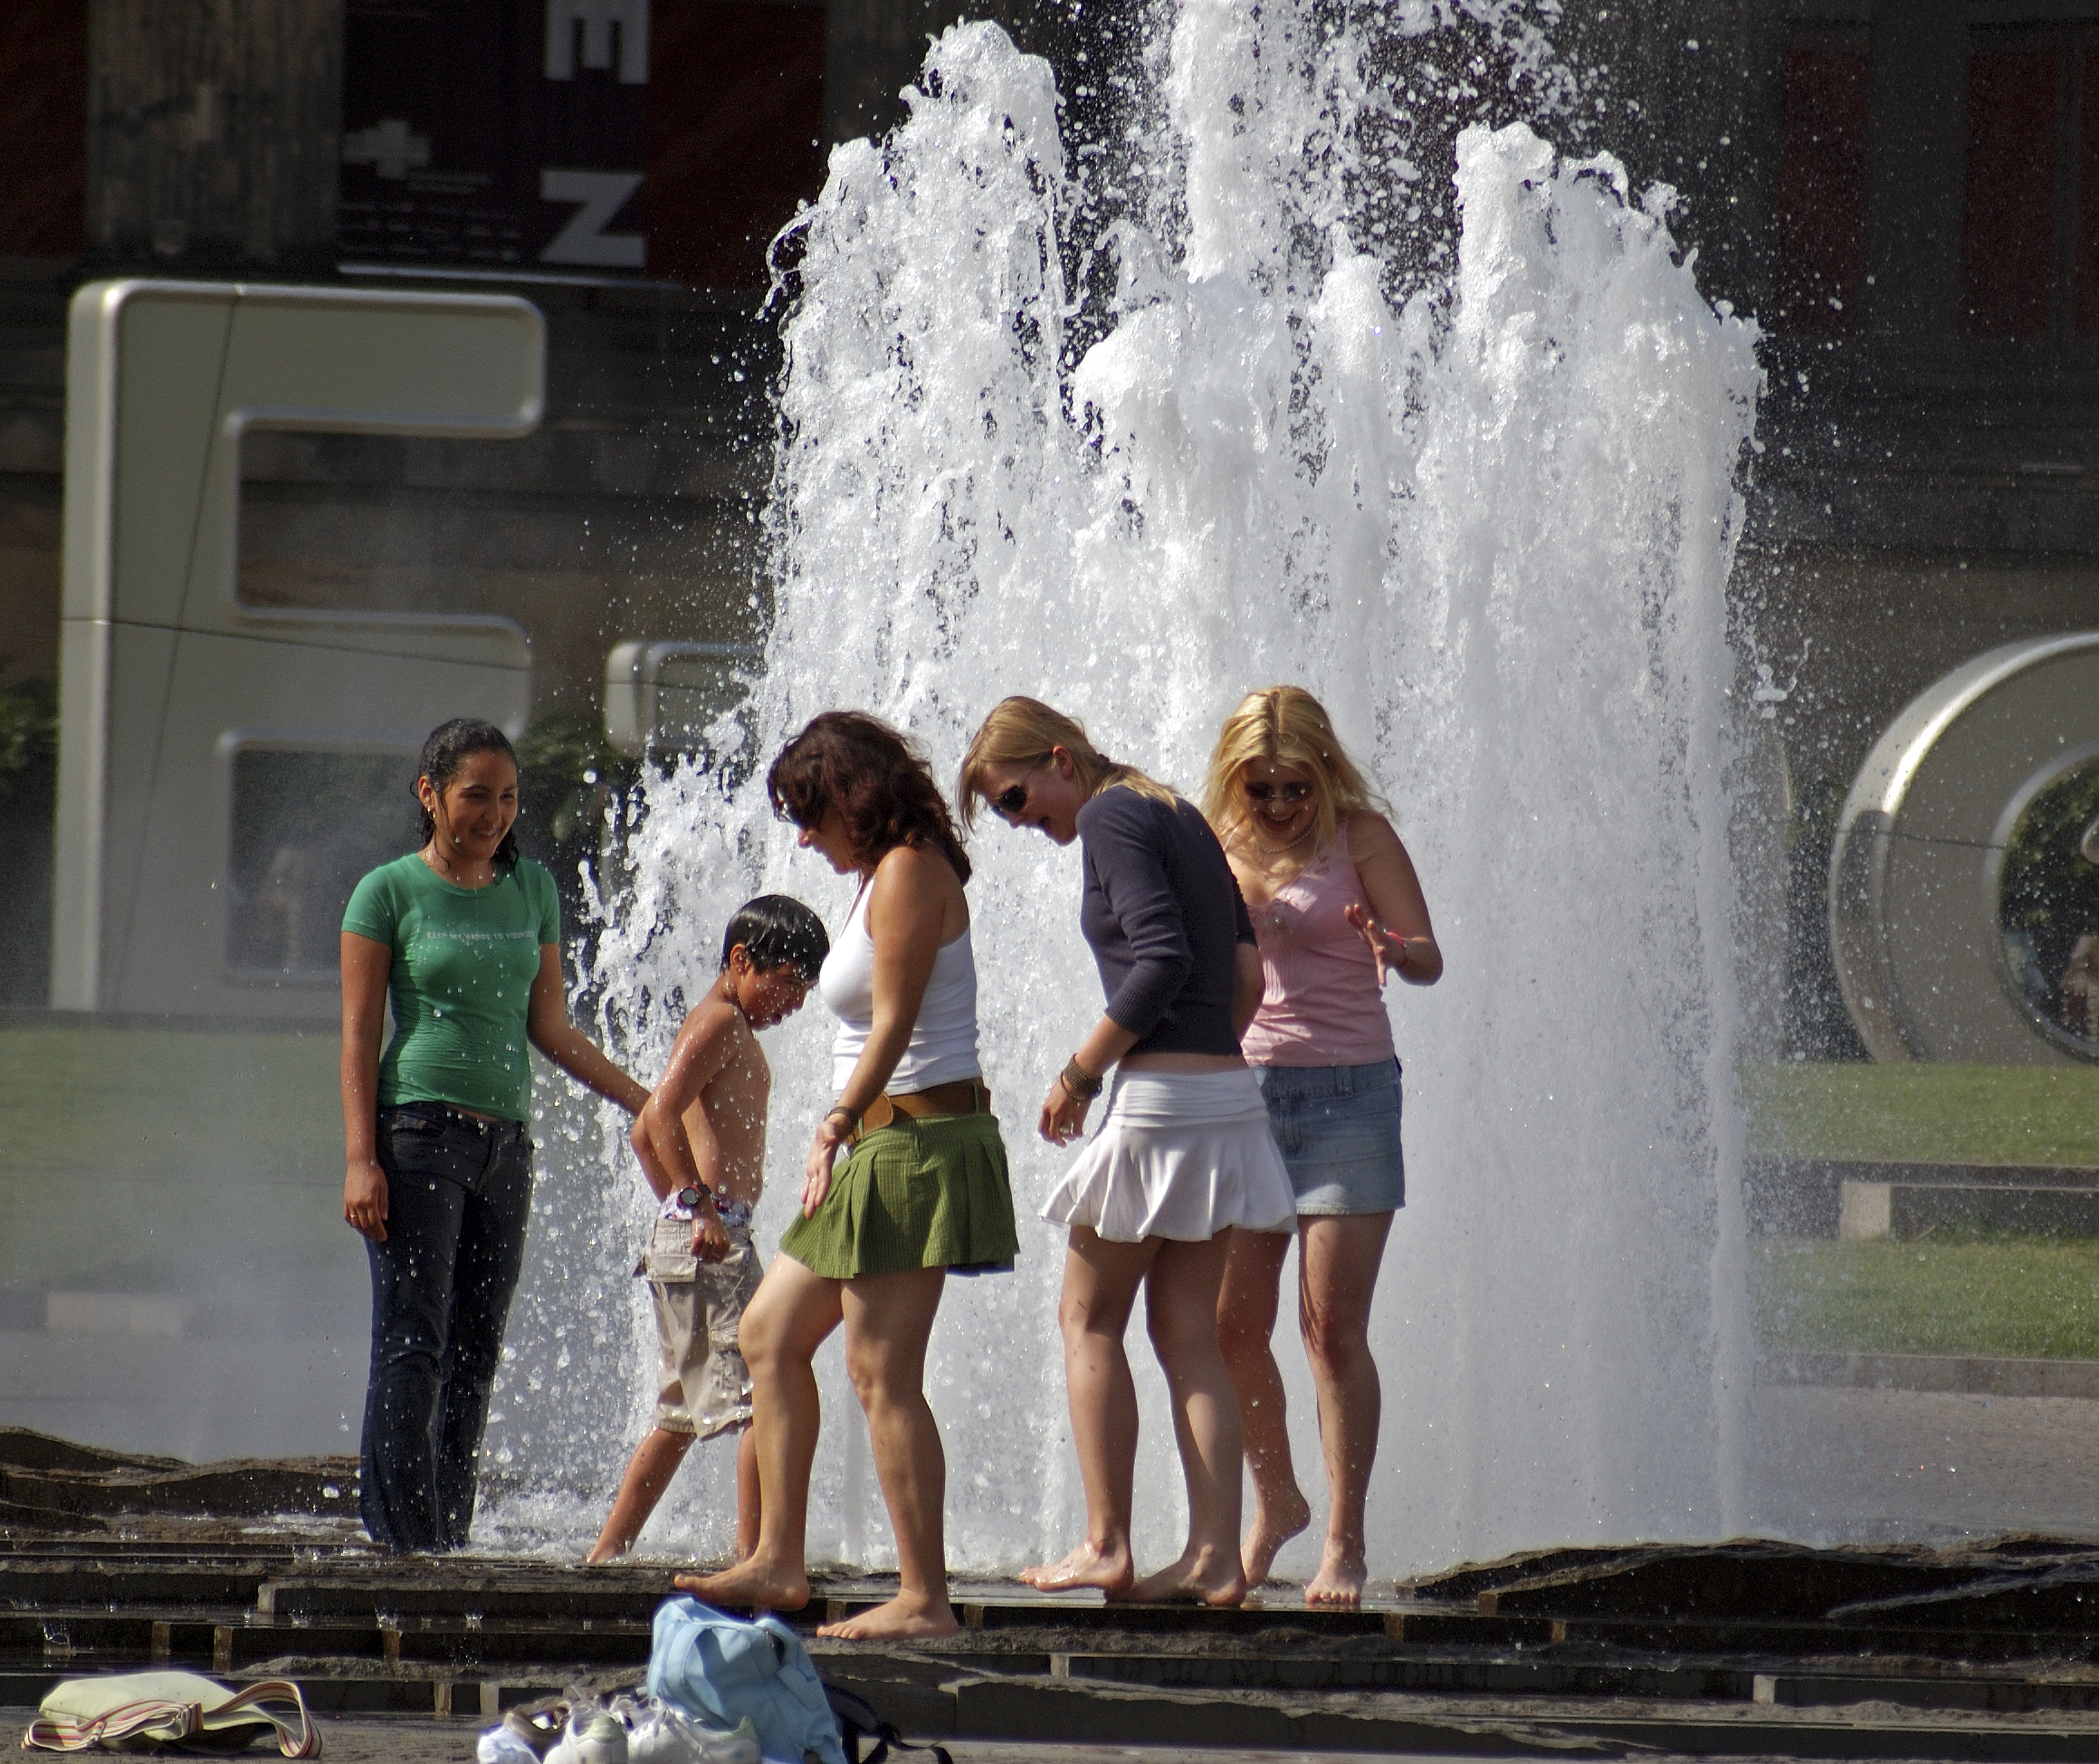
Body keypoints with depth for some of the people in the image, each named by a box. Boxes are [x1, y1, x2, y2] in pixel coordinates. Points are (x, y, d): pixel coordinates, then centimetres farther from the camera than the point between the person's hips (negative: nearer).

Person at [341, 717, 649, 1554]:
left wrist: (642, 1099, 11)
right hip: (417, 1132, -5)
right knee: (412, 1344, -9)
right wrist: (361, 1160, -11)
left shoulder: (531, 889, 13)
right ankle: (404, 1536, -10)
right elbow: (358, 1036, -3)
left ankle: (449, 1534, 5)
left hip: (504, 1140, 5)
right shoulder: (389, 893, -1)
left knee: (475, 1355, 3)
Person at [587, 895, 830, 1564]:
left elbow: (645, 1131, 29)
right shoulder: (721, 1022, -9)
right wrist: (701, 1204, -27)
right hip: (712, 1238, -10)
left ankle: (606, 1554, 16)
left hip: (685, 1239, 10)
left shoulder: (729, 1029, 21)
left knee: (681, 1413, 14)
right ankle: (756, 1556, -16)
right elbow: (662, 1113, -23)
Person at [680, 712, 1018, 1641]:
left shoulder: (909, 873, -11)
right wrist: (848, 1132, 13)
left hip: (917, 1137, -11)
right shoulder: (883, 878, 18)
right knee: (771, 1335, 13)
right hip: (886, 1146, 11)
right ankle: (778, 1563, 13)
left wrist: (838, 1127, -21)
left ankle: (924, 1597, -10)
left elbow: (894, 1024, -18)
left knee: (880, 1371, -11)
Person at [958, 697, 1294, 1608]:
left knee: (1089, 1318, 2)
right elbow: (1246, 971, 17)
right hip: (1227, 1095, 9)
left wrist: (1079, 1073, -12)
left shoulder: (1111, 817, -9)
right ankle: (1214, 1555, 1)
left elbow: (1163, 959, -19)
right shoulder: (1180, 814, 17)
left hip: (1158, 1095, -9)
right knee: (1187, 1333, 7)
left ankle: (1106, 1545, 0)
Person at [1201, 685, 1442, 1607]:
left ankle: (1344, 1541, -3)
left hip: (1347, 1091, -4)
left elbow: (1428, 960, -9)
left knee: (1333, 1327, -8)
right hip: (1240, 1089, 4)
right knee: (1231, 1325, 1)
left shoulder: (1360, 836, -2)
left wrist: (1389, 947, -32)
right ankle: (1274, 1503, 23)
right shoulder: (1217, 847, 8)